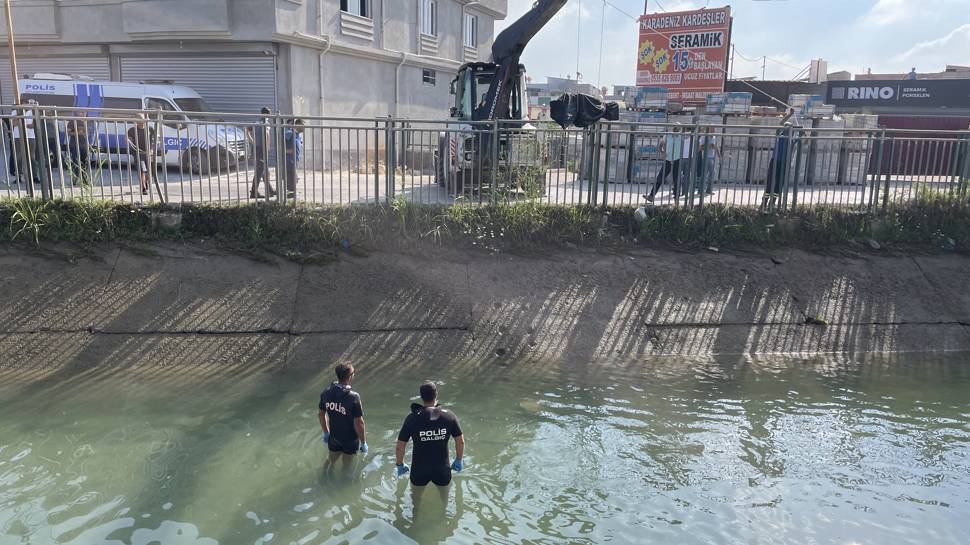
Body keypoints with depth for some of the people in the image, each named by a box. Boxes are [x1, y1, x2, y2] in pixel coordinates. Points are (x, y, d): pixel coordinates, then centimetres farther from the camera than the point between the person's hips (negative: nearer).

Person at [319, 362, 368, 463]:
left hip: (333, 438, 4)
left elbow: (322, 414, 2)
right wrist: (363, 443, -10)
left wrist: (326, 433, 18)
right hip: (350, 440, -4)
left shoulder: (326, 393, -12)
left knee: (332, 464, 27)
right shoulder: (353, 397, -30)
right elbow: (359, 423, -24)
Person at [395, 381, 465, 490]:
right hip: (442, 469, 1)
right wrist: (458, 460, 14)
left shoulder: (412, 418, -15)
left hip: (419, 470, -1)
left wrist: (400, 465, 8)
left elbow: (400, 447, -10)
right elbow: (460, 441, -3)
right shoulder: (449, 416, -12)